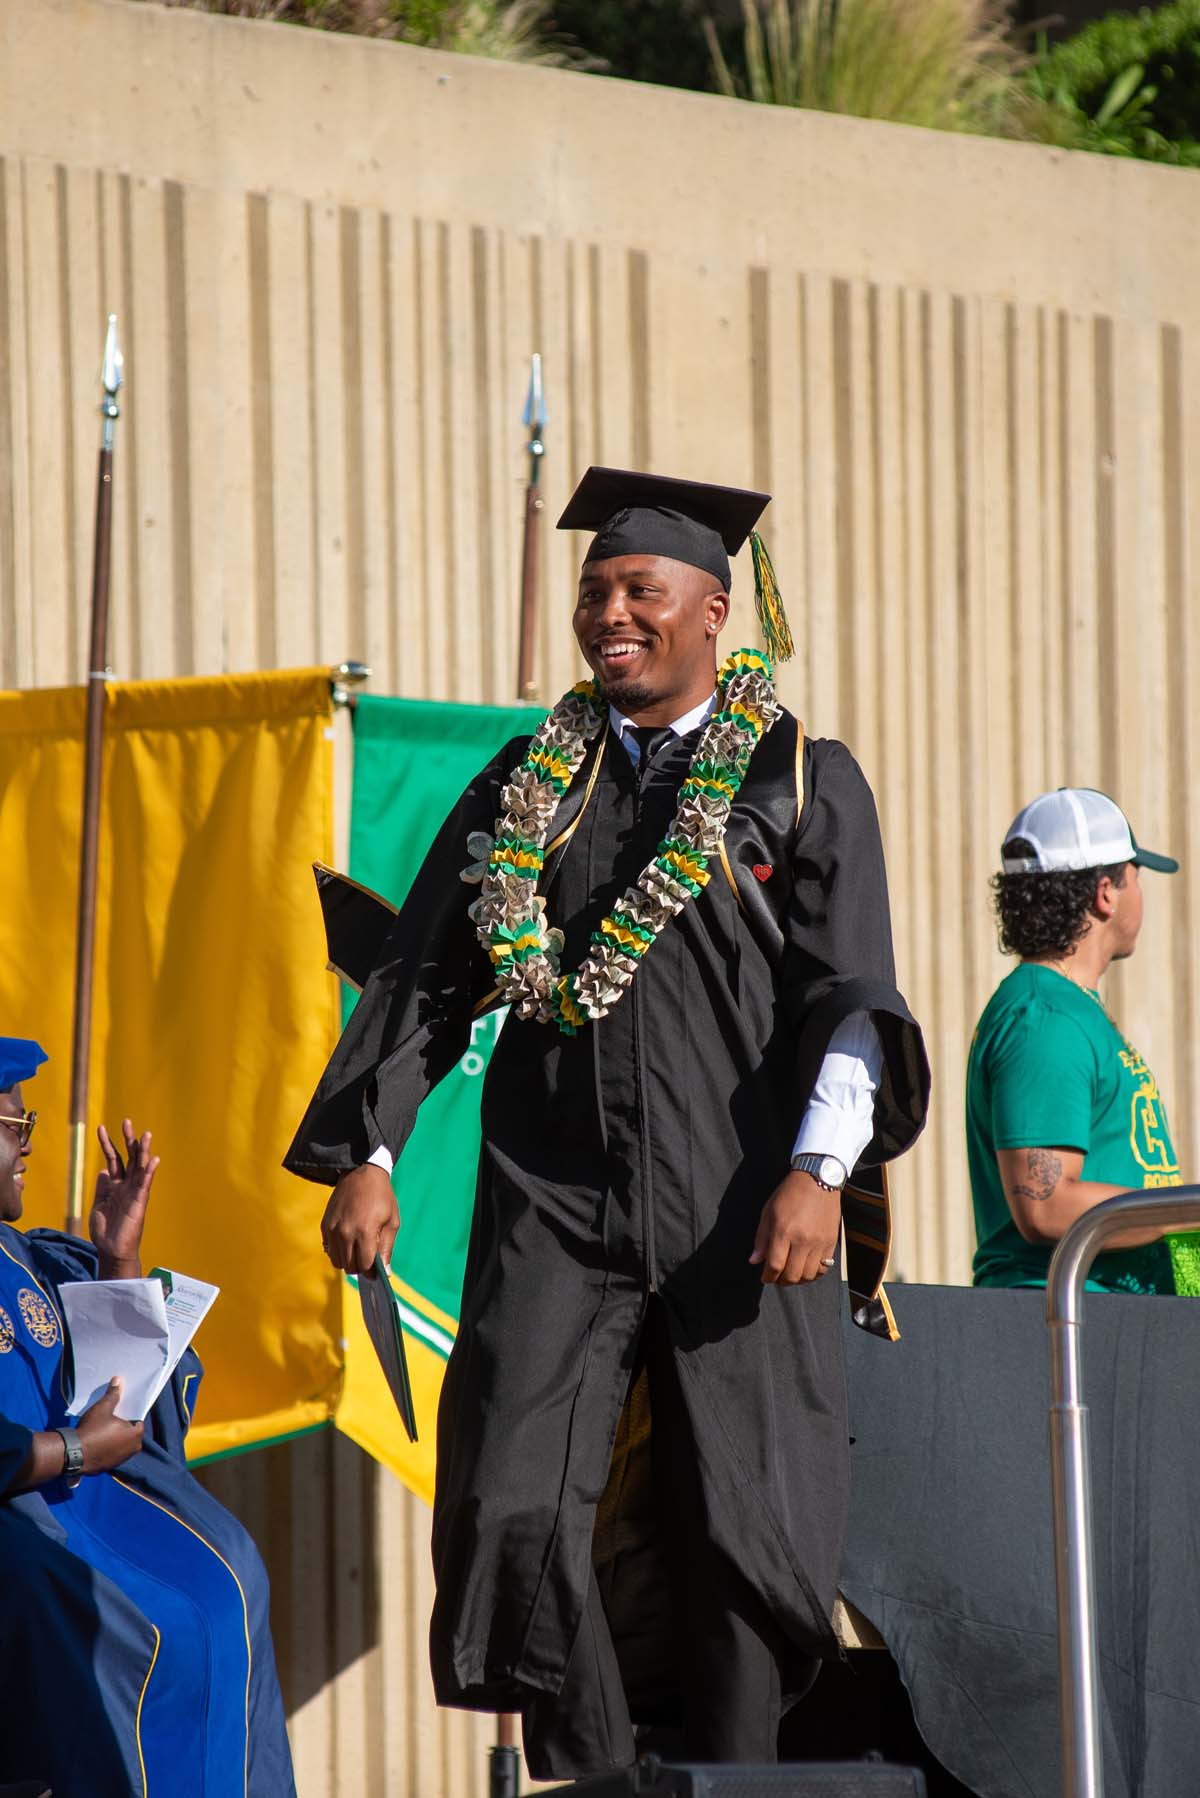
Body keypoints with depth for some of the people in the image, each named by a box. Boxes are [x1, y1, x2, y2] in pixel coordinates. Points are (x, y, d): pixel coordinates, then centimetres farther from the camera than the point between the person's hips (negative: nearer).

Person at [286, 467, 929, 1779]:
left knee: (735, 1523, -1)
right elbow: (422, 979, 11)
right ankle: (589, 1783, 1)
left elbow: (850, 996, -4)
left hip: (730, 1218, -2)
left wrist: (818, 1169, -19)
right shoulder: (527, 789, 13)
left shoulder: (803, 786, 4)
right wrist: (365, 1153, 0)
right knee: (517, 1507, -10)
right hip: (553, 1213, 2)